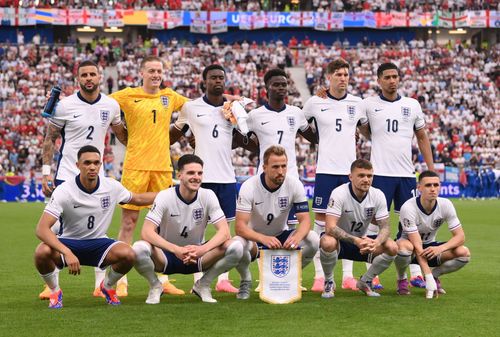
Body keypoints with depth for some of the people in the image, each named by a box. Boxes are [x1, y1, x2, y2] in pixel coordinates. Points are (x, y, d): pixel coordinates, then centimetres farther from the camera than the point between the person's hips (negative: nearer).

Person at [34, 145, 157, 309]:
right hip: (68, 243, -3)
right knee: (42, 252, -36)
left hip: (98, 243, 3)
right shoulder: (64, 191, -21)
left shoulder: (112, 187, -7)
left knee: (128, 254, -27)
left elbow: (137, 199, 15)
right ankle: (55, 292, -3)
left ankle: (107, 286, 8)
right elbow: (42, 229, -28)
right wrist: (67, 253, -41)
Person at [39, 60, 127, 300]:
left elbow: (122, 135, 16)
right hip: (66, 175, -3)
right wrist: (46, 172, -7)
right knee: (57, 229, -4)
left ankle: (101, 284, 11)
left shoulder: (111, 105, 2)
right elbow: (50, 139, -1)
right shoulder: (65, 106, -7)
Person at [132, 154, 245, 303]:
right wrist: (176, 250, -40)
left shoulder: (208, 196, -9)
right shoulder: (165, 197, -16)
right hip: (167, 255, -2)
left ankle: (203, 285, 1)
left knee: (235, 247, -24)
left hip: (196, 255, 2)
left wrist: (202, 249, -37)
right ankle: (155, 286, -3)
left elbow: (224, 232, -17)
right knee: (139, 248, -36)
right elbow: (146, 232, -25)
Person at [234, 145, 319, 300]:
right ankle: (246, 281, -4)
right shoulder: (249, 187, -22)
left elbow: (305, 220, -17)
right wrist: (263, 239, -47)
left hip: (281, 237, 3)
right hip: (254, 238, -2)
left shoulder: (294, 184, -15)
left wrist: (297, 237, -41)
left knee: (313, 239, -25)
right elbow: (240, 226, -28)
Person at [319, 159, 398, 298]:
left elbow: (385, 227, -11)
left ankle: (365, 281, 5)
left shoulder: (378, 195, -10)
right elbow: (330, 228, -33)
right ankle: (329, 282, -9)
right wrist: (356, 241, -44)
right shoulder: (339, 194, -24)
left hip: (362, 241, 4)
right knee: (328, 242, -39)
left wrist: (376, 242, -34)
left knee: (392, 247, -21)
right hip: (340, 241, -4)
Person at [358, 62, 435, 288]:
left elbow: (422, 137, 16)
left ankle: (416, 274, 9)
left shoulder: (412, 105, 10)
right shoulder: (368, 105, 2)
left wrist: (431, 168, 11)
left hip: (406, 173, 3)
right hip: (380, 173, -3)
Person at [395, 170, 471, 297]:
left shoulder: (446, 205, -15)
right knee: (404, 246, -41)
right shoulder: (408, 208, -29)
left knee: (464, 253, -21)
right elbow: (417, 246, -32)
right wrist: (428, 278, -39)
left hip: (430, 247, 4)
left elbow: (460, 236, -14)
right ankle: (401, 279, -9)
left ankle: (435, 275, 6)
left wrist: (440, 248, -35)